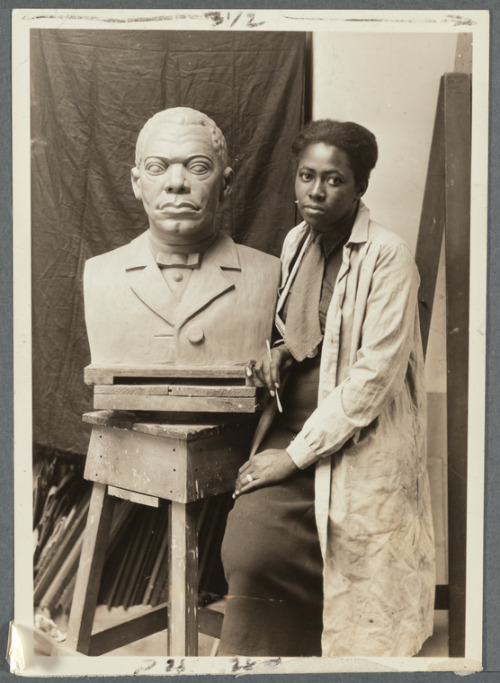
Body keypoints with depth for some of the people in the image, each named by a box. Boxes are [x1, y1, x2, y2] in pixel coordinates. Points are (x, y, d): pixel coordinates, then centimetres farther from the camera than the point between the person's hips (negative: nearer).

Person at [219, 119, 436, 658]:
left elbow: (375, 374, -18)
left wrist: (296, 454, -16)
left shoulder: (388, 258, -13)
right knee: (247, 549, -9)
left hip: (358, 446, -5)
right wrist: (280, 351, -1)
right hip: (293, 423, 5)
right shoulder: (296, 241, 8)